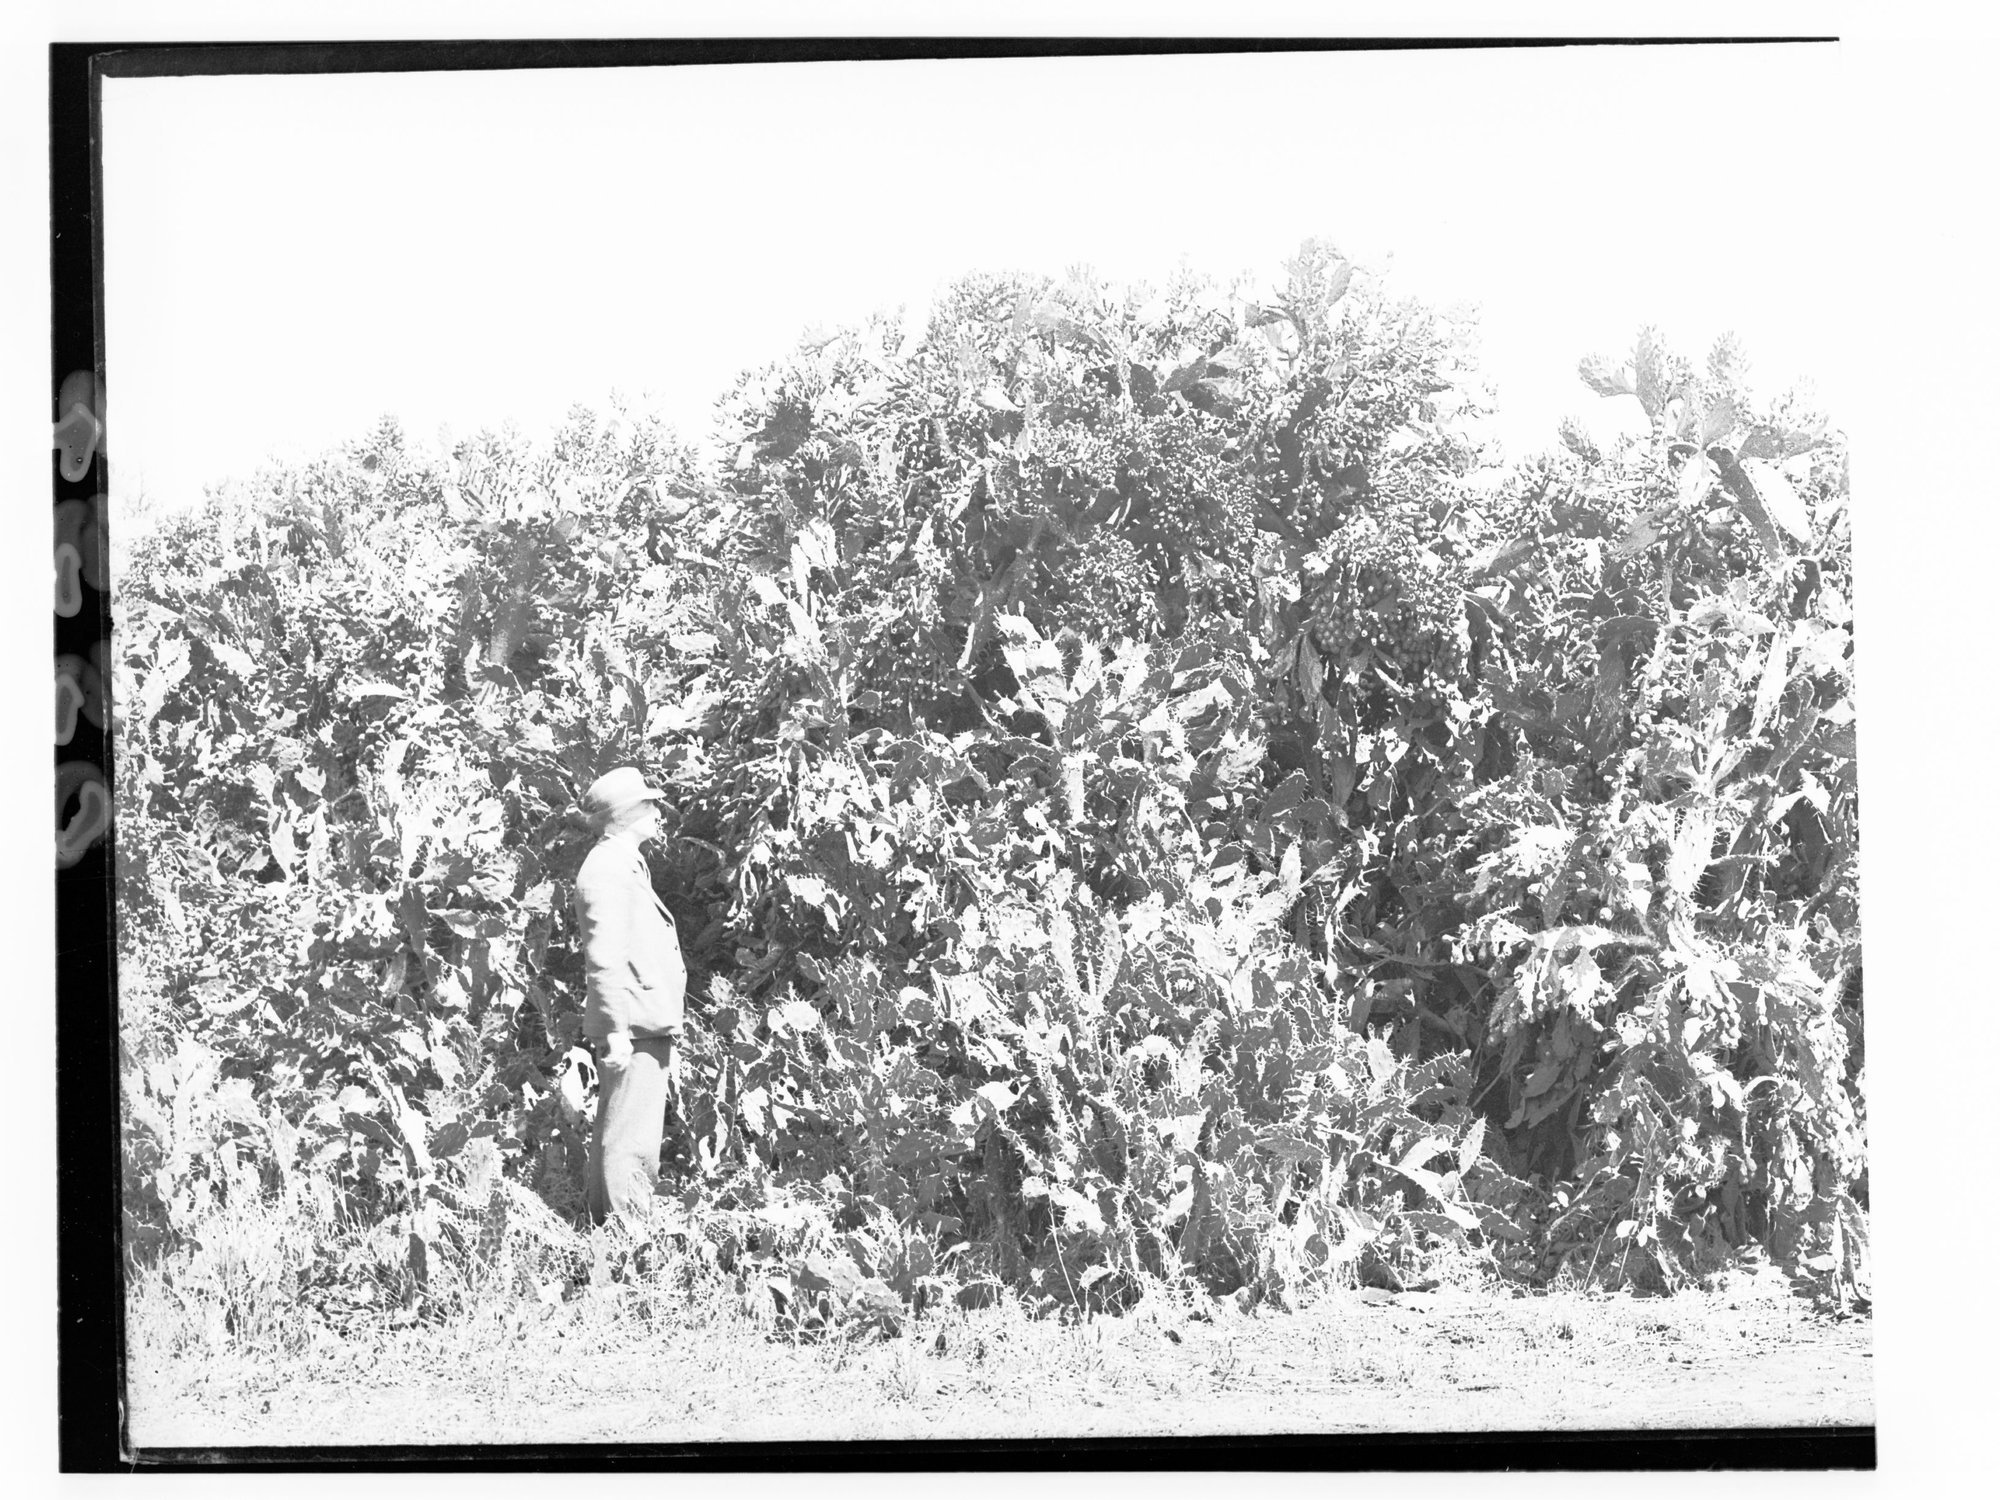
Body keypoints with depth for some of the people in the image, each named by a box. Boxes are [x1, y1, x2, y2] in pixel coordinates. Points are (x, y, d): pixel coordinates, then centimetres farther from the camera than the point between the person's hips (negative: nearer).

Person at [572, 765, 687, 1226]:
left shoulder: (628, 864, 21)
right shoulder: (607, 869, -12)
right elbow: (604, 958, -19)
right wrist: (616, 1029, -23)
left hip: (648, 1027, 11)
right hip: (633, 1030, -11)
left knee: (613, 1138, 15)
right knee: (631, 1144, -12)